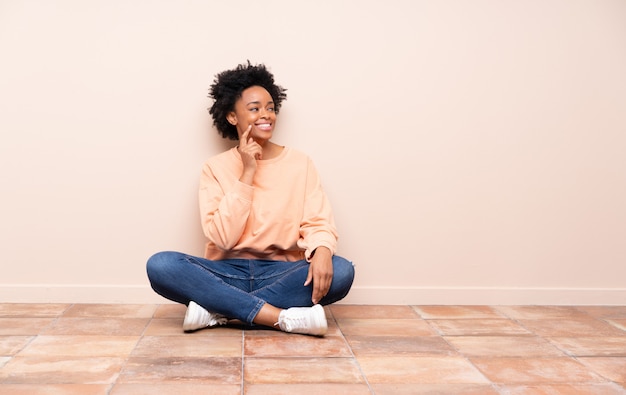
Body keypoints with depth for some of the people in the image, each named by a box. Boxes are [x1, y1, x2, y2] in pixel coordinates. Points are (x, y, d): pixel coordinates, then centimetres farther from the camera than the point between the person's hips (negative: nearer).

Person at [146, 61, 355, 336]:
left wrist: (322, 251, -28)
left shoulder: (300, 163, 4)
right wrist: (247, 173, -14)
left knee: (340, 271, -29)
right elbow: (222, 237, -10)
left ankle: (217, 309, -22)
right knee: (160, 265, -26)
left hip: (281, 274, 1)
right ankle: (285, 318, -29)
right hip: (228, 274, 0)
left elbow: (318, 224, -4)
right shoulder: (216, 167, 2)